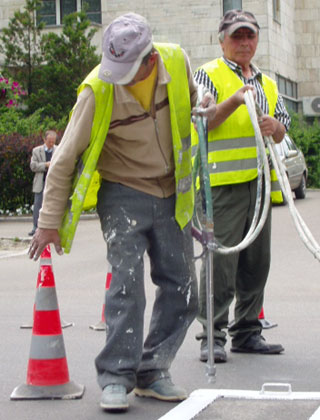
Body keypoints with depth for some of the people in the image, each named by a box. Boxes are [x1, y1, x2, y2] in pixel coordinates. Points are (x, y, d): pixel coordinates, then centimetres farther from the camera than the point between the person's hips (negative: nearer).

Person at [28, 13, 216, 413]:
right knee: (127, 282, -16)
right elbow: (66, 158, -14)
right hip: (124, 194, -4)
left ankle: (152, 373, 17)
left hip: (171, 195, 4)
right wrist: (50, 221, -13)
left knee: (181, 290, 5)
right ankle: (116, 378, -5)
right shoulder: (97, 90, -21)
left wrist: (206, 110, -8)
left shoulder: (177, 61, -11)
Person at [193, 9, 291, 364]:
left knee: (256, 262, 8)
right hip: (223, 182, -6)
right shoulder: (209, 74, 4)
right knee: (220, 260, -9)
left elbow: (282, 132, 22)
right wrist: (236, 101, -21)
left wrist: (274, 126, -2)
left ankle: (246, 332, 17)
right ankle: (213, 336, -4)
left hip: (260, 181, 6)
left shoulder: (267, 83, 23)